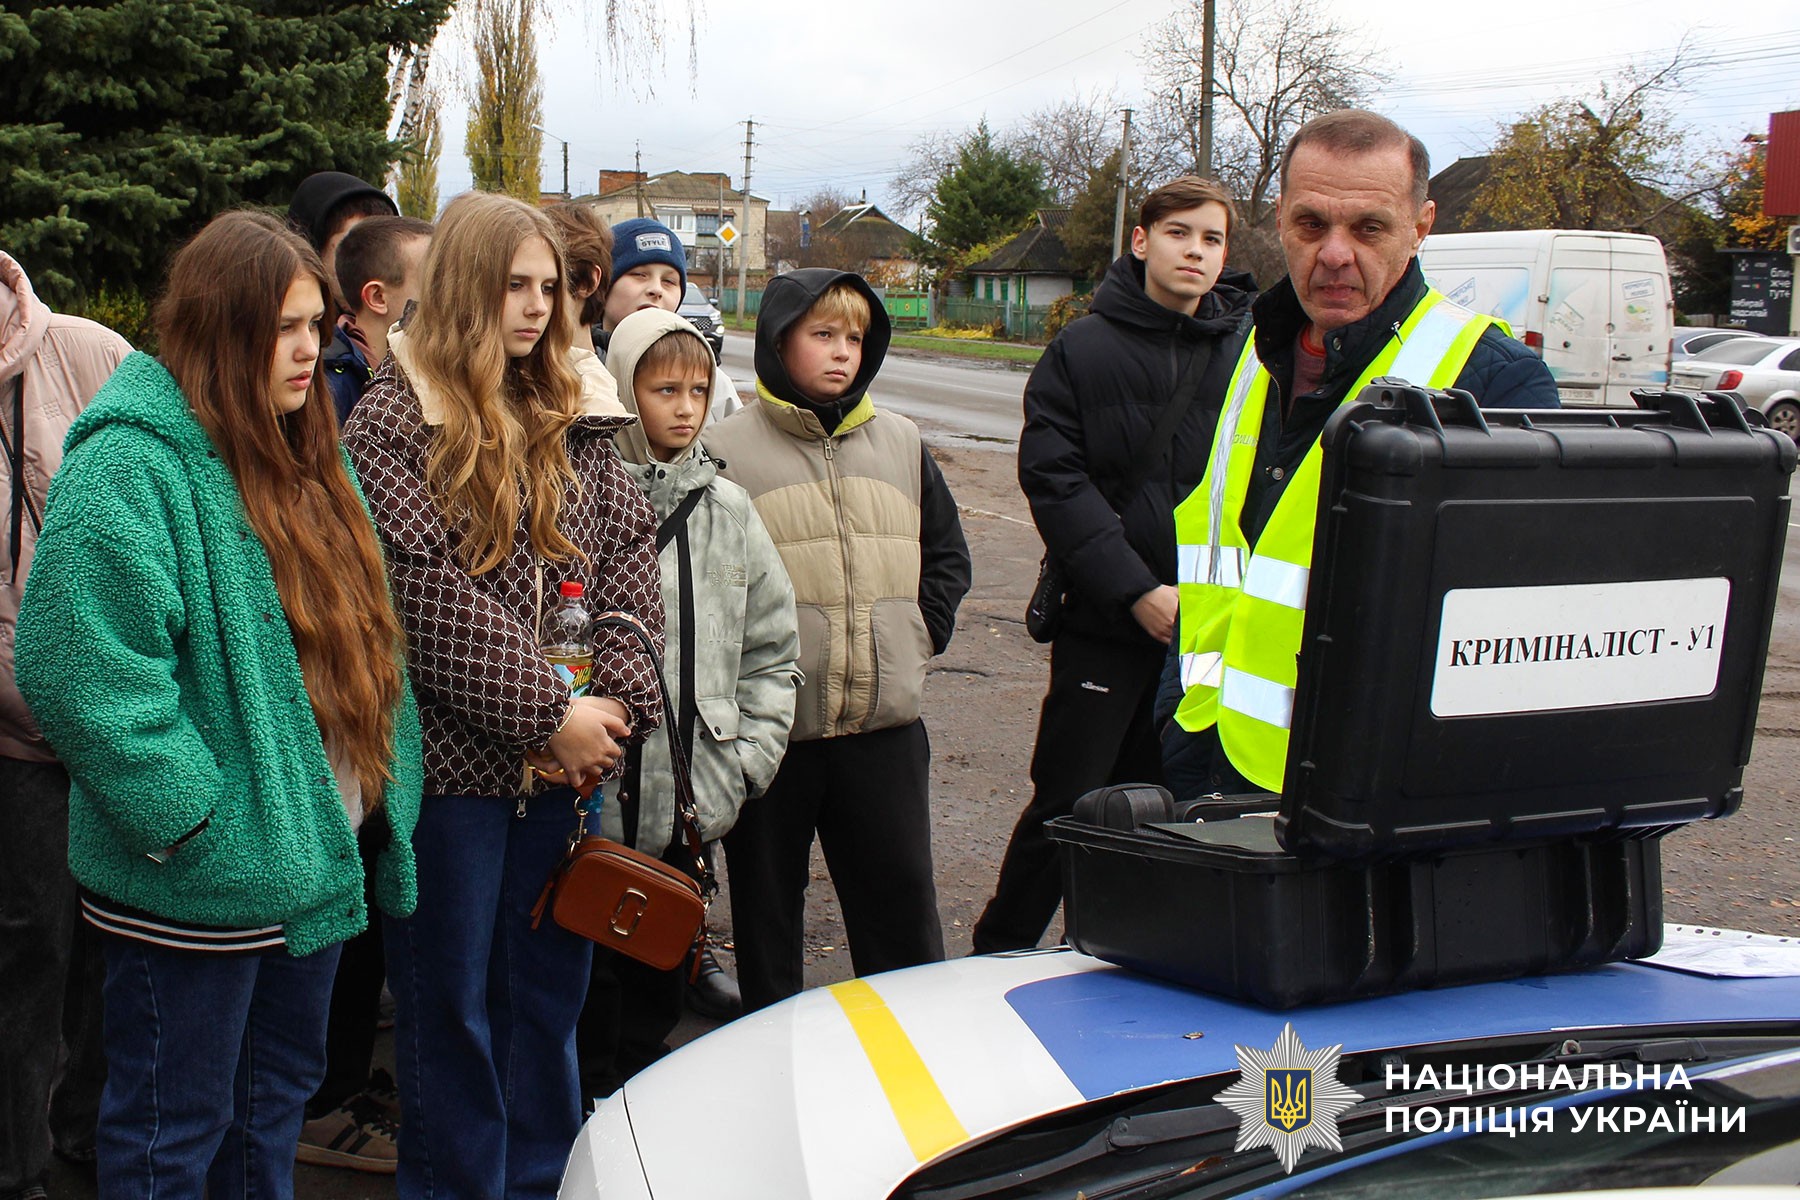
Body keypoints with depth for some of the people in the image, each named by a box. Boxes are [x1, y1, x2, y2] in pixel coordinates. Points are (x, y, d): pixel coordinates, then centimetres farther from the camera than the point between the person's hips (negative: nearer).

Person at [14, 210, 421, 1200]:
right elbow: (80, 667, -26)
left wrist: (384, 800, 10)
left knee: (276, 1099, 22)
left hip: (312, 858, 8)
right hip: (194, 882, -8)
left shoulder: (301, 455, 11)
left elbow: (355, 638, 17)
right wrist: (188, 812, -23)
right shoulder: (128, 465, -17)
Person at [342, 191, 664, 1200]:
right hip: (452, 763, -5)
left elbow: (632, 550, 4)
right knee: (450, 1003, 9)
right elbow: (431, 599, -15)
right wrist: (549, 712, -17)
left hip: (566, 762, 5)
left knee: (549, 988, 16)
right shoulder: (394, 419, -7)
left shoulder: (574, 415, 9)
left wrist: (618, 699, -10)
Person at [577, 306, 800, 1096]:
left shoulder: (728, 508, 9)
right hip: (595, 793, -4)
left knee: (661, 979, 15)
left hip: (692, 799, 4)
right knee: (591, 970, 6)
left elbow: (772, 649, 12)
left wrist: (745, 762, 5)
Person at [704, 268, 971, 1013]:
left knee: (904, 905, 9)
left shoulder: (900, 442, 11)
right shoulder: (728, 449, -3)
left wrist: (922, 630, 6)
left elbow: (946, 553, 19)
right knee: (766, 905, 11)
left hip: (886, 723, 3)